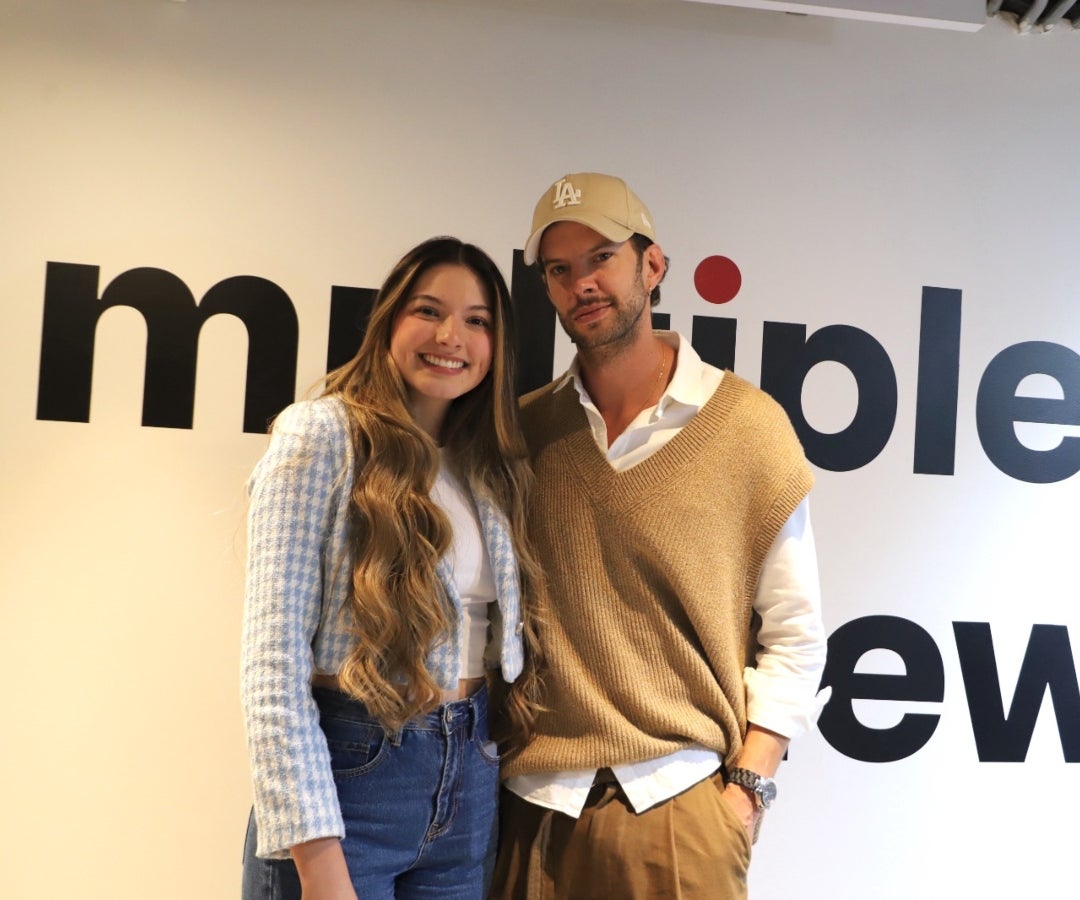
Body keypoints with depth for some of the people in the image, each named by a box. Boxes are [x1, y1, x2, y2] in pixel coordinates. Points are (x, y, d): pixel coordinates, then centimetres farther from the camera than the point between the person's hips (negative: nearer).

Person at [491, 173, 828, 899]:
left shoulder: (749, 426, -5)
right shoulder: (522, 429, 2)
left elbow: (794, 638, -1)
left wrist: (747, 787, -6)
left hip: (681, 803, -2)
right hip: (533, 802, 3)